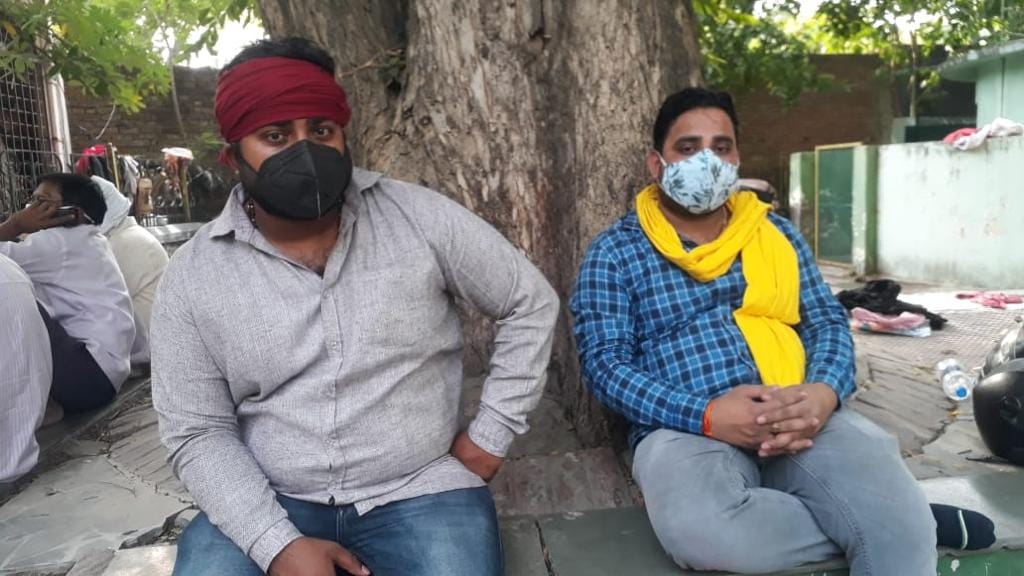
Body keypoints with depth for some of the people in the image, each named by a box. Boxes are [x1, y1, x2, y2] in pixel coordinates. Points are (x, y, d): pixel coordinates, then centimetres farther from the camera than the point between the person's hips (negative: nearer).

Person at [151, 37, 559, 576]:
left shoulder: (419, 217, -7)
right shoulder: (191, 276, -4)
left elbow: (531, 303, 1)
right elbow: (198, 434, -2)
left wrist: (490, 434, -1)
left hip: (421, 491, 0)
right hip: (270, 504, 1)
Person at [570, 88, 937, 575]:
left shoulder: (777, 234, 16)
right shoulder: (614, 253, 4)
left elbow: (829, 324, 11)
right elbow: (604, 364, -5)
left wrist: (822, 394, -13)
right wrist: (705, 415, -19)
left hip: (799, 419, 2)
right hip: (687, 429, -1)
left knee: (903, 524, -28)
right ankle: (872, 526, -14)